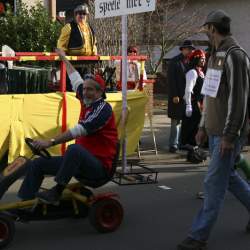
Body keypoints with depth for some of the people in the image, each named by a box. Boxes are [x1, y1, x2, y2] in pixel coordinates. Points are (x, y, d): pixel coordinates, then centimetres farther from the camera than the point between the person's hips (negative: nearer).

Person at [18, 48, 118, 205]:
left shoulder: (103, 108, -13)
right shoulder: (88, 102, 11)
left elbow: (80, 130, -25)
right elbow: (76, 80, 27)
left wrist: (51, 142, -29)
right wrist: (64, 59, 40)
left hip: (99, 166, -9)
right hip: (79, 162, 9)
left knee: (74, 148, -40)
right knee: (38, 164, 3)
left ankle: (56, 194, -36)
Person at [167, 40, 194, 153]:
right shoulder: (175, 62, -5)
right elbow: (171, 79, -9)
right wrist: (174, 95, -15)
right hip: (177, 96, -5)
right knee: (176, 120, -1)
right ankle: (173, 144, 4)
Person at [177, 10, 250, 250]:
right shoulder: (215, 55, 14)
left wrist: (229, 135, -21)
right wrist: (203, 126, 18)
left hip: (228, 133, -9)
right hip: (214, 131, 9)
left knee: (214, 183, -4)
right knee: (228, 176, 19)